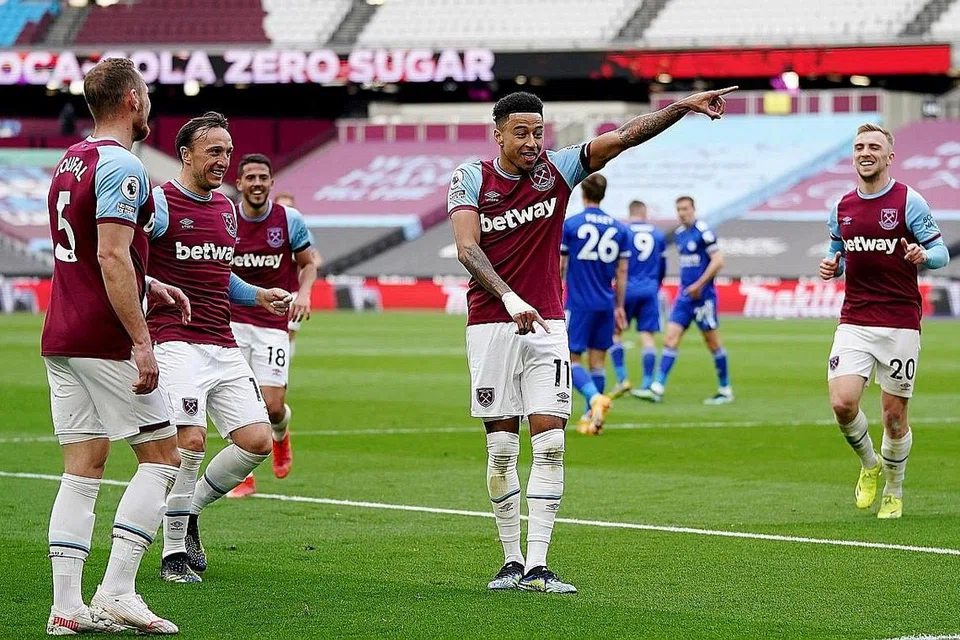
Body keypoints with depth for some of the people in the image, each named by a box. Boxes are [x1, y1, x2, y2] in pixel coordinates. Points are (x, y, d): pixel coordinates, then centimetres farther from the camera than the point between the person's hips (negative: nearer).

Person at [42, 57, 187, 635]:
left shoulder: (70, 162, 16)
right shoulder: (121, 167, -13)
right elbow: (112, 257, -21)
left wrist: (147, 287, 30)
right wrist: (141, 341, -22)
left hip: (61, 341, 8)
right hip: (107, 342, -8)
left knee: (82, 470, 7)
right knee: (162, 456, 2)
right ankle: (117, 592, -6)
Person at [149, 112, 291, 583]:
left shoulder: (226, 208, 18)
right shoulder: (160, 203, -5)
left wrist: (258, 296, 18)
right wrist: (155, 286, -25)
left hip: (222, 346, 7)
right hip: (176, 343, -7)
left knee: (258, 441, -2)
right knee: (190, 440, -19)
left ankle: (191, 510, 19)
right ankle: (174, 551, -5)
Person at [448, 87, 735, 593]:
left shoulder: (556, 170, 3)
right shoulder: (470, 179, -3)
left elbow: (623, 137, -3)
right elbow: (467, 249, -17)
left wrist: (686, 105, -13)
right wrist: (510, 298, -31)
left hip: (546, 325, 2)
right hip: (490, 325, -2)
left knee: (550, 445, -7)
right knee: (501, 448, 1)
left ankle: (536, 566, -7)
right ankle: (512, 561, 11)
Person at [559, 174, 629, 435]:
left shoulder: (570, 225, -6)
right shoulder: (618, 229, 5)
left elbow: (559, 268, -4)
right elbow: (622, 271, 9)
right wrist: (620, 307, 16)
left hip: (578, 303, -4)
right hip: (606, 305, 4)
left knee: (572, 359, 0)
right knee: (597, 361, 10)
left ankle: (595, 398, -26)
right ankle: (590, 418, 10)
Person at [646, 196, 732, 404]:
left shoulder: (703, 231, -12)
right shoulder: (679, 234, 12)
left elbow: (718, 261, -17)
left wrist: (699, 285, -18)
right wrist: (686, 288, 15)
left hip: (702, 296, -8)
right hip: (684, 296, 8)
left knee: (713, 343, 2)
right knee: (670, 339, -2)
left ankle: (725, 391, 13)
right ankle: (657, 388, -6)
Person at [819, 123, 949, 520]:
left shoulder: (909, 202, -3)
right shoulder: (841, 208, 11)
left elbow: (941, 253, -1)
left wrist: (922, 255, -24)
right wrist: (831, 266, 1)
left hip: (900, 324, -3)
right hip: (854, 322, 3)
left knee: (894, 416, 1)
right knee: (842, 403, -15)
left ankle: (893, 493, 23)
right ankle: (869, 465, 15)